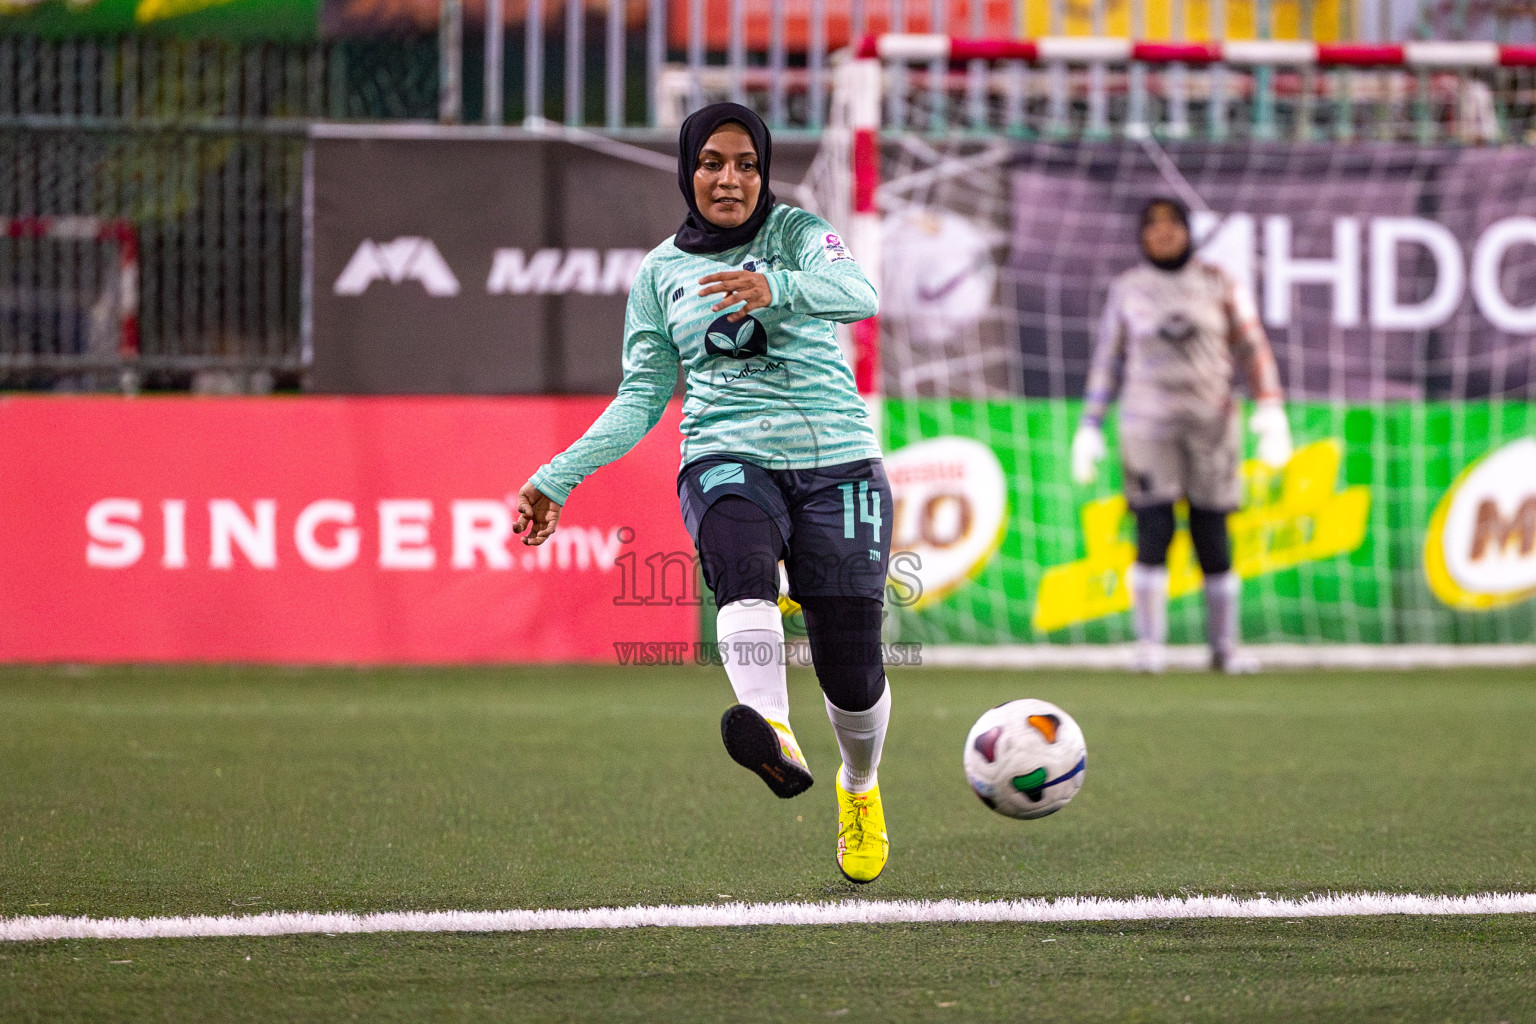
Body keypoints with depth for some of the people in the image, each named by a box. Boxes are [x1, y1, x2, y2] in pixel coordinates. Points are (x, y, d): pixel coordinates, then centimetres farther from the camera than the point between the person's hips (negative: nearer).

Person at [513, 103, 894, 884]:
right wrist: (558, 478, 10)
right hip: (728, 459, 1)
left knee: (851, 671, -1)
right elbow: (640, 400, 19)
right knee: (744, 563, -36)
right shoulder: (661, 273, 13)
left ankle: (860, 788, 34)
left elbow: (858, 294, -18)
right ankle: (775, 739, -62)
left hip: (837, 461, -1)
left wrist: (774, 287, -38)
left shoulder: (797, 232, 4)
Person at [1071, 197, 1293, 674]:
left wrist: (1271, 411, -10)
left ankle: (1224, 646, 11)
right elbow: (1107, 360, 7)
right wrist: (1089, 430, 3)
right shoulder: (1127, 289, 3)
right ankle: (1150, 645, -7)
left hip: (1212, 426, 1)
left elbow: (1252, 348, 2)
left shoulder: (1217, 283, 2)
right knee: (1154, 532, -11)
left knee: (1213, 536, 2)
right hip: (1148, 425, -1)